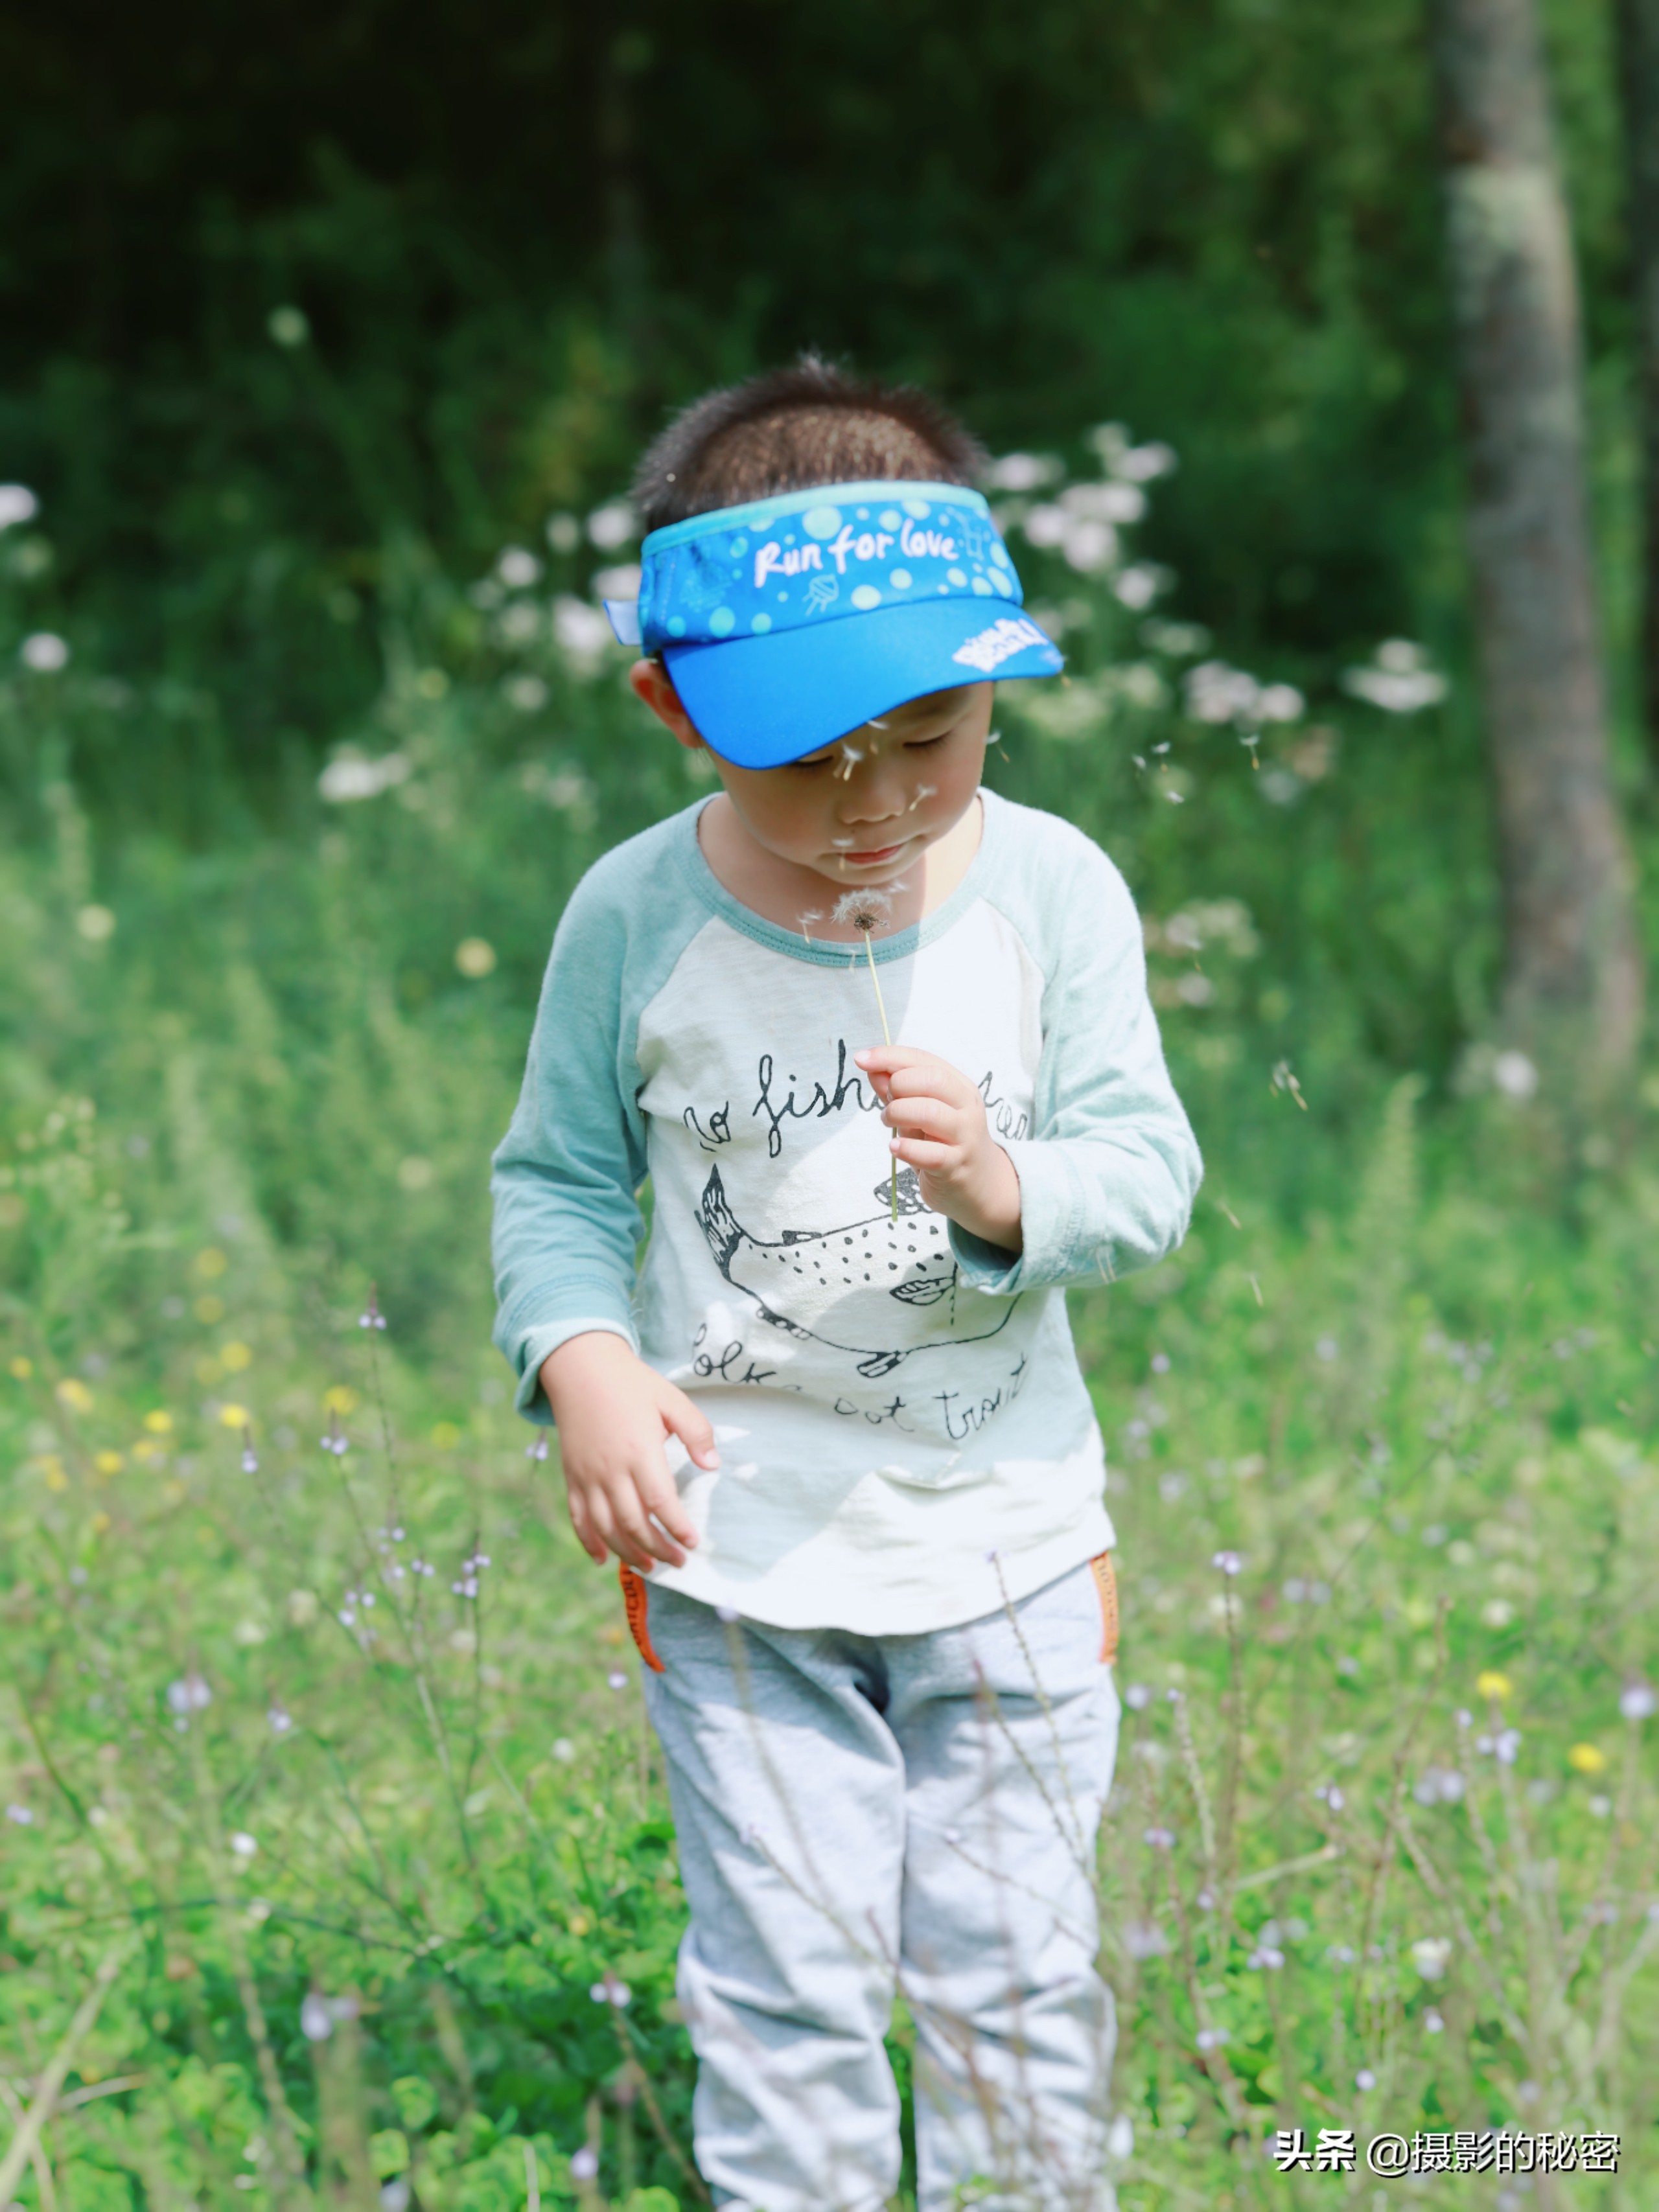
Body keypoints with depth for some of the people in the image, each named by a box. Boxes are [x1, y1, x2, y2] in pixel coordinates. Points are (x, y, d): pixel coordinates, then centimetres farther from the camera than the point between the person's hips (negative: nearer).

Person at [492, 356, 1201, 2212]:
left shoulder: (1049, 890, -9)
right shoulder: (637, 922, -10)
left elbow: (1146, 1173, -9)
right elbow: (558, 1180, 1)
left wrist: (1003, 1185, -30)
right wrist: (581, 1360, -17)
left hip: (1006, 1534, 1)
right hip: (739, 1550, -1)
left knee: (1019, 1977, 11)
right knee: (785, 1982, 5)